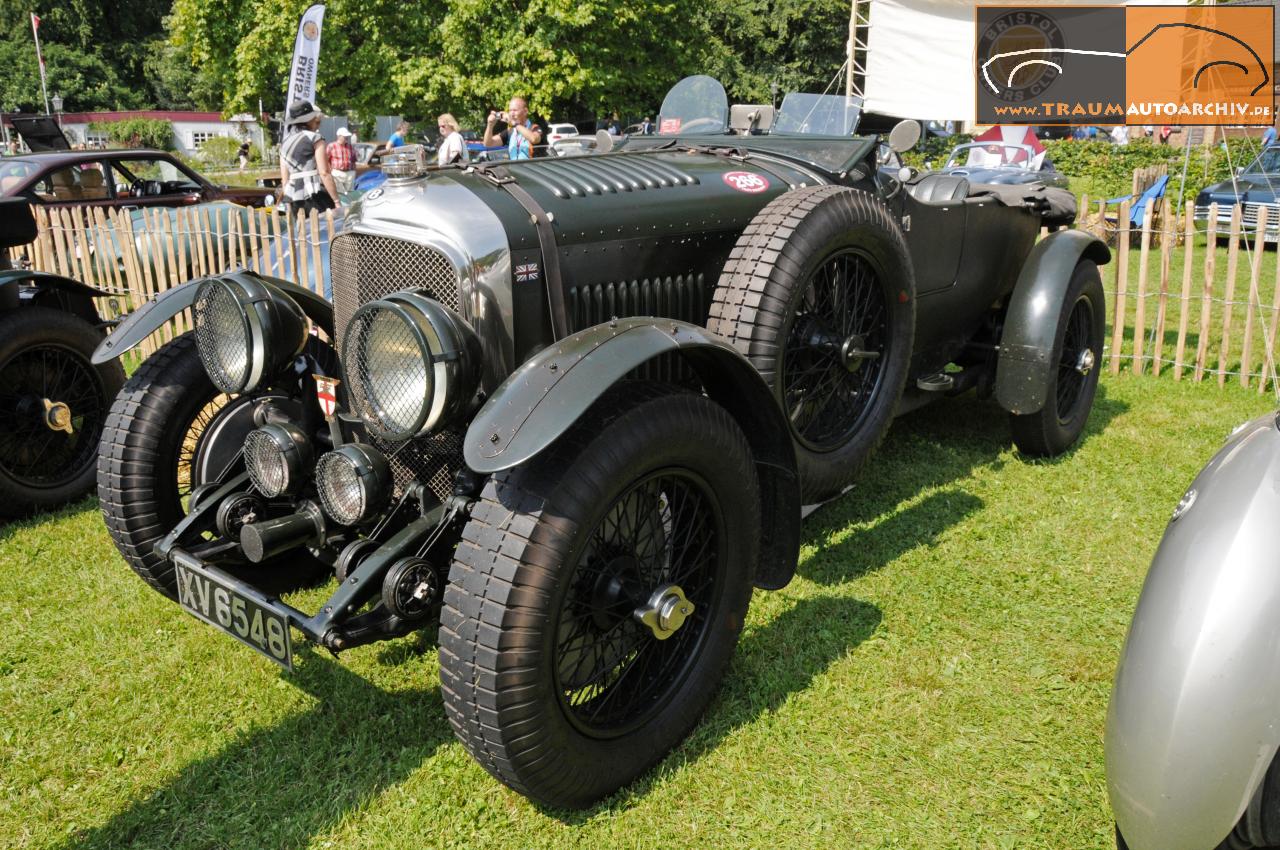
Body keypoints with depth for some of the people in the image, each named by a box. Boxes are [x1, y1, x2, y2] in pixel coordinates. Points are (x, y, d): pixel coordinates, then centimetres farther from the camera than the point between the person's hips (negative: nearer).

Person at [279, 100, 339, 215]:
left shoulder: (285, 144, 15)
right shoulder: (315, 139, -2)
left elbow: (285, 180, 14)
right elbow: (324, 173, -11)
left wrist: (290, 207, 19)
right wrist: (336, 201, -12)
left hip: (295, 198, 6)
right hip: (316, 196, -6)